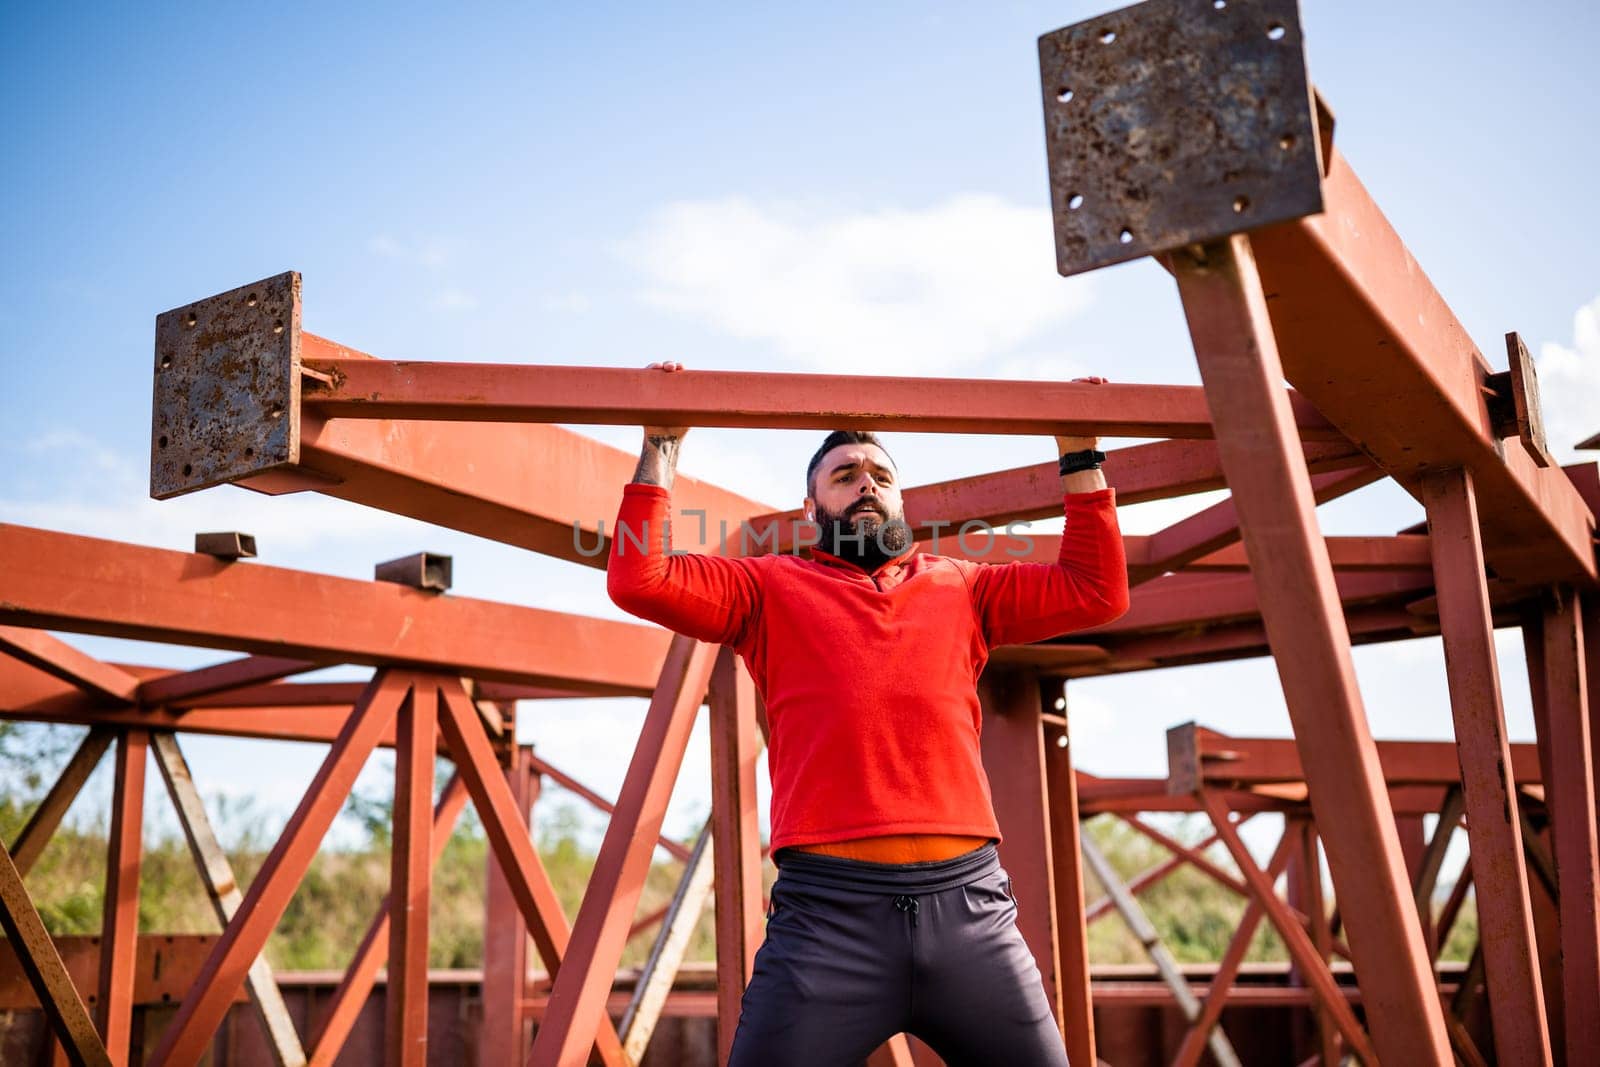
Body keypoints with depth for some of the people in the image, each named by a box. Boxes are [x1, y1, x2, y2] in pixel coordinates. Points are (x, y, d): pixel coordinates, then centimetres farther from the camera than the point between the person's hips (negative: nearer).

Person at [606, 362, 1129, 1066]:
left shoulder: (959, 588, 21)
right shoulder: (773, 587, 15)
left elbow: (1096, 592, 19)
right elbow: (640, 581, 4)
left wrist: (1080, 460, 19)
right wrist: (660, 452, 6)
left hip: (968, 902, 3)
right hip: (828, 907, -2)